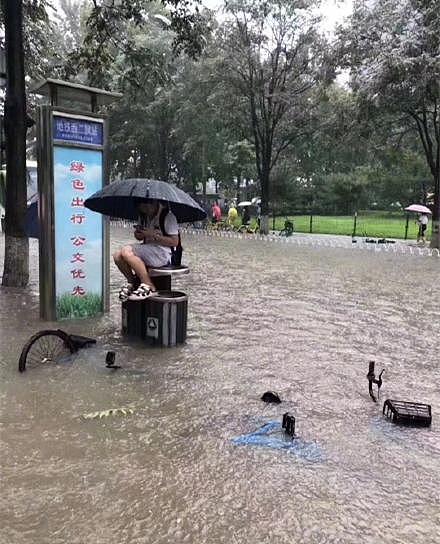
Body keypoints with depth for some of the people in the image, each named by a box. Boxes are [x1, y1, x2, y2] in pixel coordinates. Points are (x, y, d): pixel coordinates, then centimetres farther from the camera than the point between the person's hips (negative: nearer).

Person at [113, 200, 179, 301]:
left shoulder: (168, 216, -9)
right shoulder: (143, 216, 14)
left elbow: (174, 242, -13)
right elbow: (139, 237, 24)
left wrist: (153, 235, -19)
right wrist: (138, 234, -1)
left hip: (162, 254, -7)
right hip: (146, 251, 8)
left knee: (126, 251, -26)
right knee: (117, 256, -13)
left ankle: (149, 286, -18)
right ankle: (132, 281, 10)